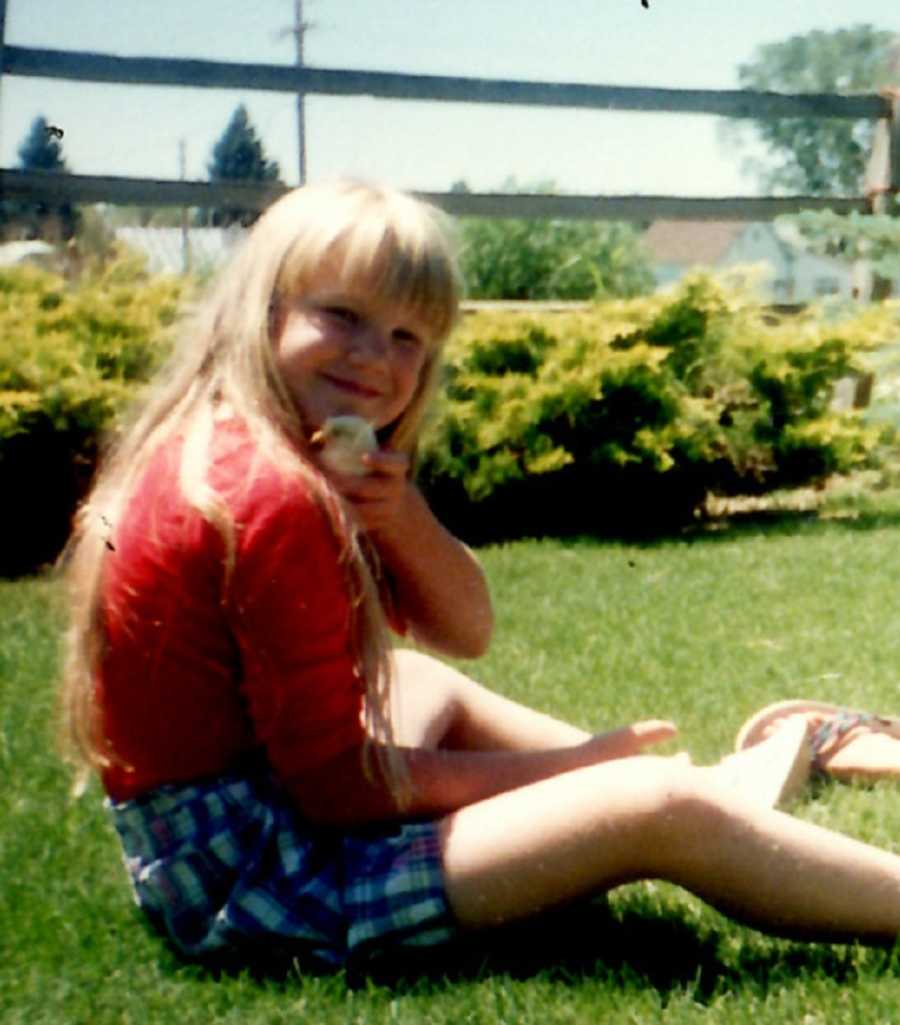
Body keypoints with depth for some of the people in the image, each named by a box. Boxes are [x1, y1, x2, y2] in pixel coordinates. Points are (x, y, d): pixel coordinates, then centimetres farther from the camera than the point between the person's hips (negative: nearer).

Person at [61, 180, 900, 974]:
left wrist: (400, 518, -11)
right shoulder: (271, 496, -22)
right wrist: (558, 770, -7)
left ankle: (720, 785, 42)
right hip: (260, 882, -11)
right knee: (659, 811, -14)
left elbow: (466, 634, 10)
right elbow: (338, 788, -21)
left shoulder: (222, 453, 7)